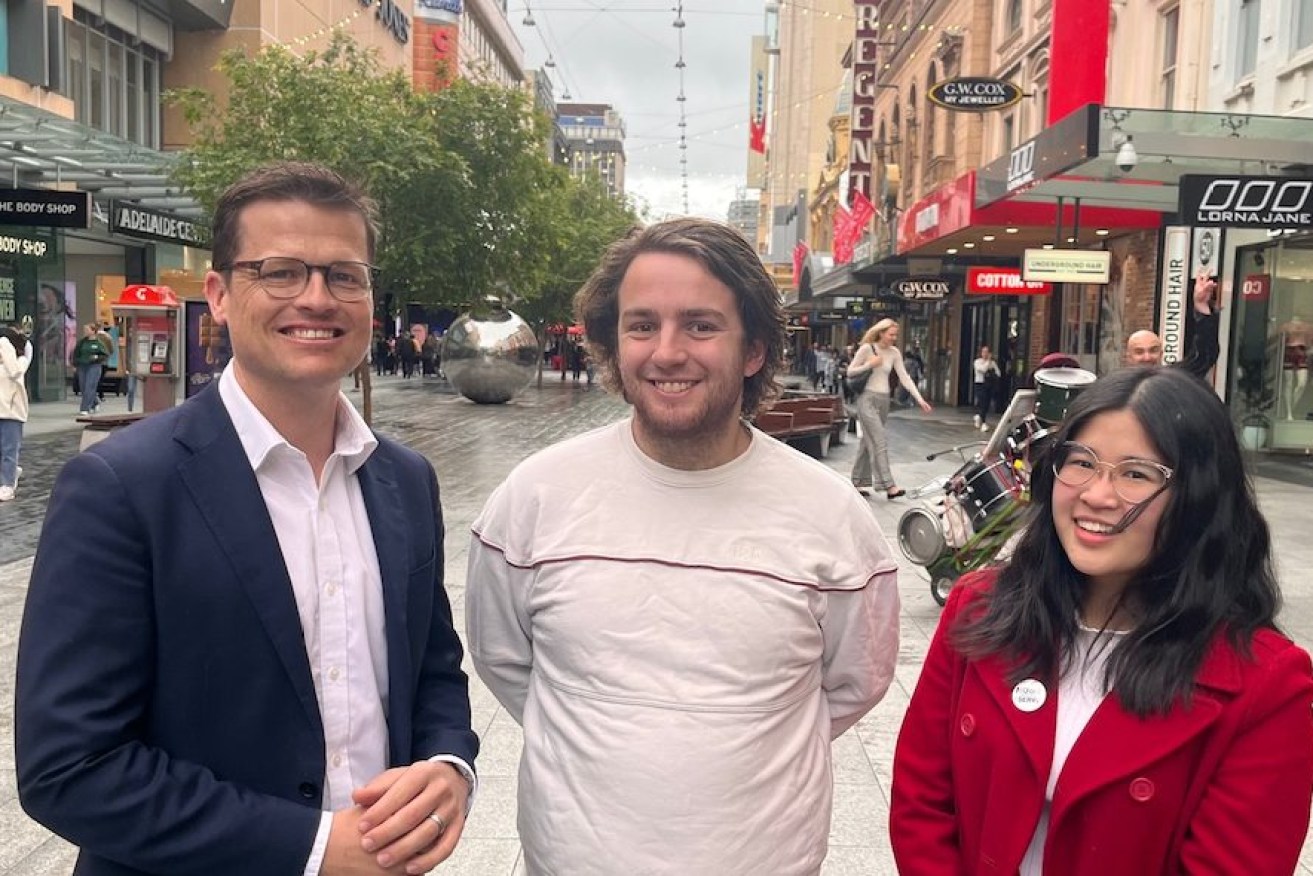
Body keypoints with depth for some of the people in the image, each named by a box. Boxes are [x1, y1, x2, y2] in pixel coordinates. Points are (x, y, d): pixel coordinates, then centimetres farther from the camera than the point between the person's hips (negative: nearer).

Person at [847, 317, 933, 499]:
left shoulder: (894, 353, 7)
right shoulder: (867, 348, -7)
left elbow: (904, 377, 4)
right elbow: (850, 372, -2)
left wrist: (920, 399, -4)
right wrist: (869, 365, -16)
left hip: (883, 400, 6)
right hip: (867, 399, -6)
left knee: (869, 441, 11)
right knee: (880, 443, -14)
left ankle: (859, 482, 20)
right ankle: (888, 486, -19)